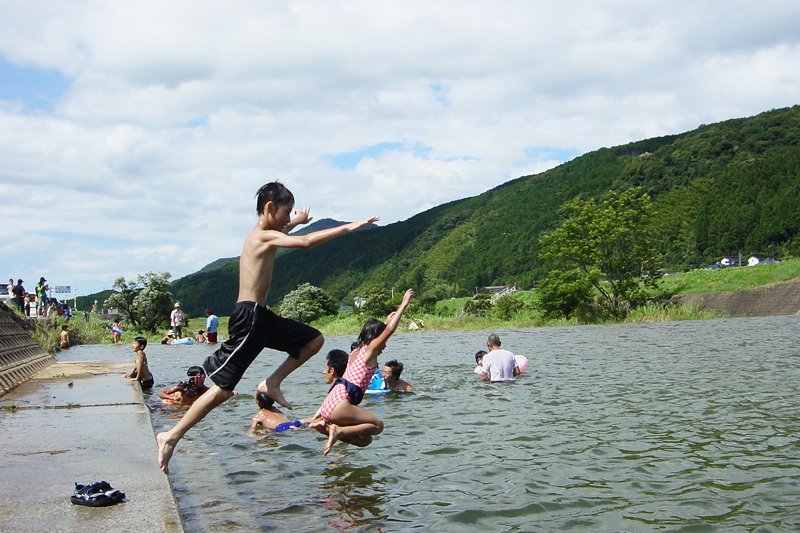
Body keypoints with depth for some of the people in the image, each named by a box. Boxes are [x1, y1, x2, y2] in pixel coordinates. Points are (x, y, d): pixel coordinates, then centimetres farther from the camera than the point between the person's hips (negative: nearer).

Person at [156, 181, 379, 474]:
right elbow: (305, 242, -29)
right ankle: (172, 437, 3)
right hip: (248, 319, -10)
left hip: (260, 317, 10)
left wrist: (295, 222, 51)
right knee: (222, 388, -5)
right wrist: (348, 227, -25)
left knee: (313, 340, 14)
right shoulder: (265, 236, -13)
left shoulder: (262, 233, 15)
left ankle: (271, 383, 9)